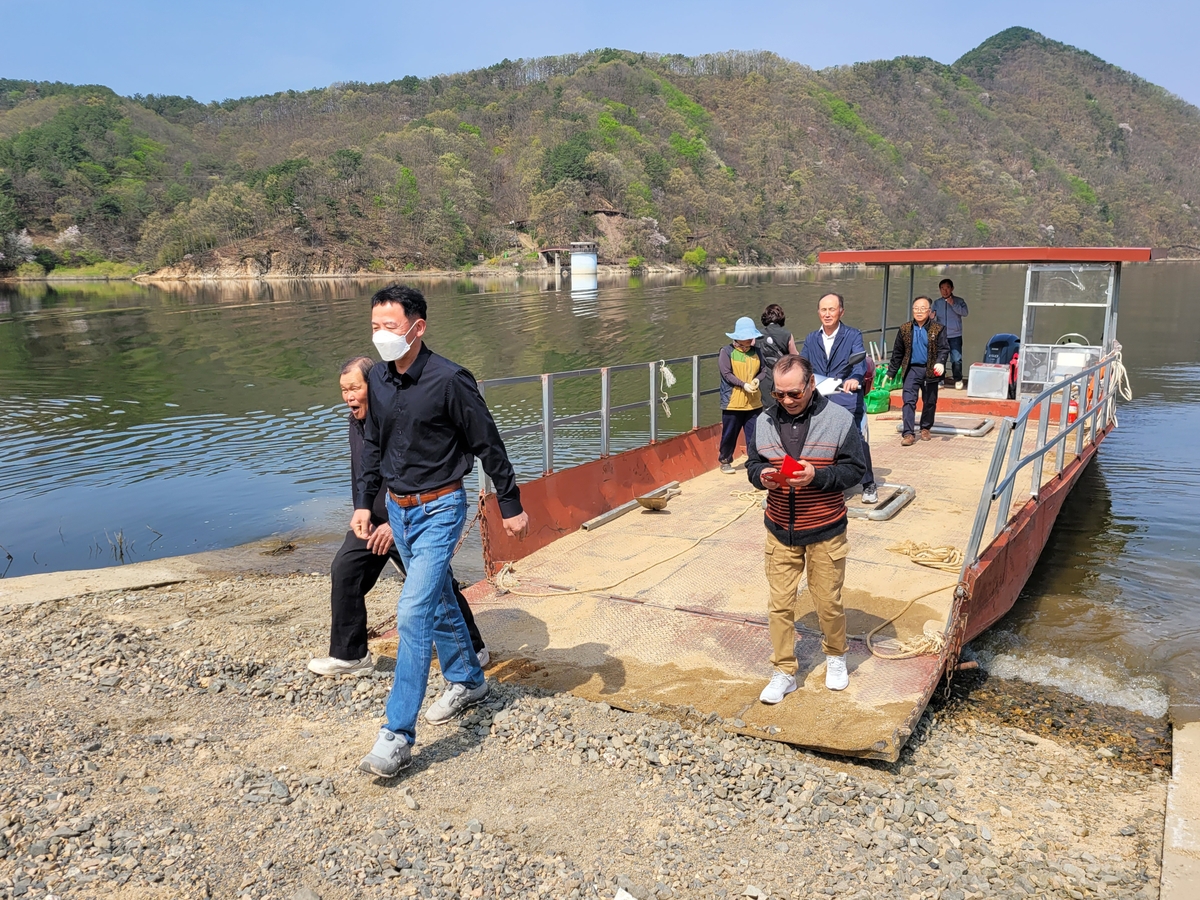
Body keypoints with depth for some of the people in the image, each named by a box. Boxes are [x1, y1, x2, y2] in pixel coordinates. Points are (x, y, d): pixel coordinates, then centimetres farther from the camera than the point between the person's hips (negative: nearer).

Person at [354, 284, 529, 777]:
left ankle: (397, 735, -7)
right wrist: (364, 503, 6)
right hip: (398, 509, 7)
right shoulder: (378, 380, 1)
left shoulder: (449, 380, -19)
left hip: (439, 509, -7)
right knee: (438, 601, 20)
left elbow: (488, 445, -11)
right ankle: (467, 681, 41)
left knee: (413, 612, -13)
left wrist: (511, 506, -6)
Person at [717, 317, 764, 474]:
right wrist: (744, 385, -20)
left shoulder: (756, 351, 8)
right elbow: (726, 374, -12)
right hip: (732, 402, -3)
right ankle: (725, 461, 22)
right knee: (729, 434, 7)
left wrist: (758, 379, -9)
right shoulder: (726, 351, -6)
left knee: (754, 435, 5)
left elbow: (764, 369, 12)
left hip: (754, 402, 4)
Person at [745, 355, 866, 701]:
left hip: (825, 533, -2)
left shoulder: (839, 419, -9)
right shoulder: (765, 422, 1)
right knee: (780, 605, 6)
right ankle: (784, 672, 21)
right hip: (779, 532, 3)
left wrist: (817, 475, -23)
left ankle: (835, 657, 38)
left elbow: (855, 468, -8)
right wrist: (762, 475, -13)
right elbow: (752, 464, 10)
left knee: (828, 603, 10)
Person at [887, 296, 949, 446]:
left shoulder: (938, 329, -2)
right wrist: (890, 373, 8)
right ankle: (908, 433, -9)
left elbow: (944, 349, -7)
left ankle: (925, 428, 28)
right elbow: (897, 353, 8)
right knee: (909, 401, -8)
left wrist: (940, 362, -28)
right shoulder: (905, 329, 3)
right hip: (912, 369, 0)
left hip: (930, 370, 0)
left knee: (930, 402, 10)